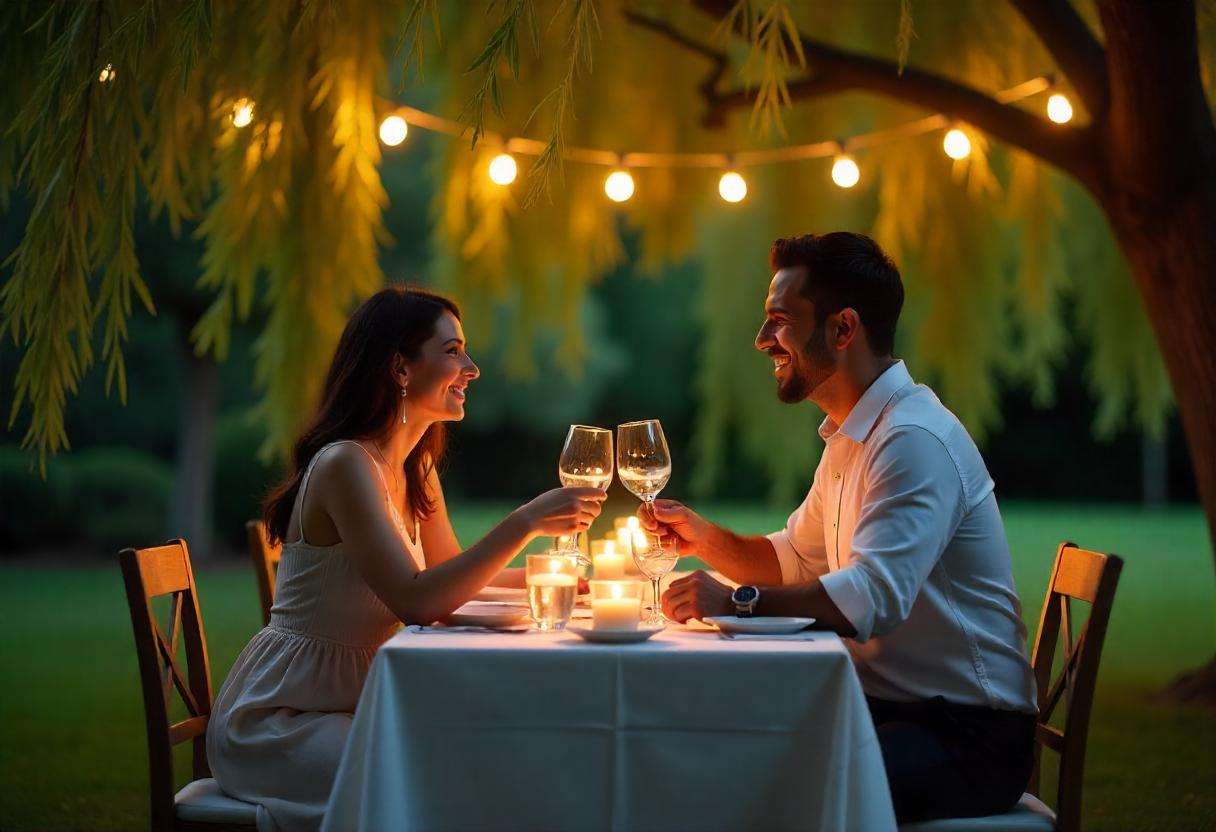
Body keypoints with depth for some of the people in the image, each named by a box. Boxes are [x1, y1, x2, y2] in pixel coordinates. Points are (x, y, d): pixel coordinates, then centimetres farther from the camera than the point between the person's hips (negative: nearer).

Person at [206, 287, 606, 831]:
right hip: (273, 722, -8)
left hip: (347, 702, 8)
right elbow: (415, 601, -29)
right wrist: (525, 523, -30)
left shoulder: (417, 472, 9)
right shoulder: (345, 465, -20)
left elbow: (451, 574, 19)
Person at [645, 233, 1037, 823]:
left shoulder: (915, 440, -19)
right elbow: (793, 560, 24)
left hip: (966, 735, -9)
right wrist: (704, 538, 6)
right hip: (887, 705, 9)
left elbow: (876, 597, -31)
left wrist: (738, 601, -29)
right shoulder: (848, 438, 15)